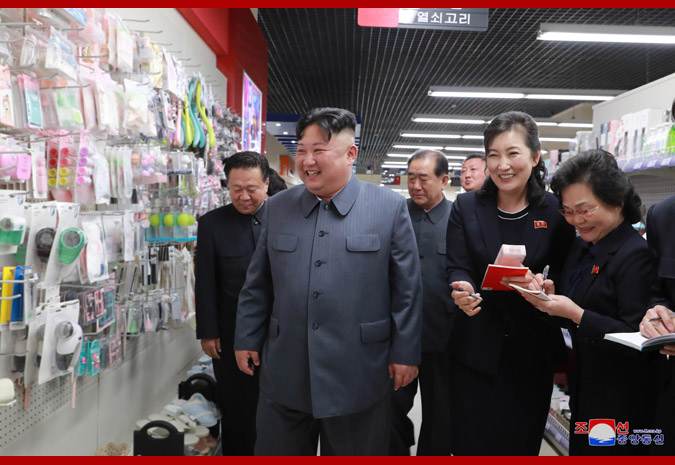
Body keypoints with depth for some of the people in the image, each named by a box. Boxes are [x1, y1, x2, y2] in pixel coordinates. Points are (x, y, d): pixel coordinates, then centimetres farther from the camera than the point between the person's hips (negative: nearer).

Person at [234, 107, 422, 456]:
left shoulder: (390, 208, -4)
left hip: (357, 375, -2)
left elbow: (407, 288, -2)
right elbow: (258, 285, 11)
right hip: (284, 373, 3)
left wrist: (405, 352, -3)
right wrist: (247, 339, 10)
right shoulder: (277, 207, 6)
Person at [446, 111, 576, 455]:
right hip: (475, 347, 0)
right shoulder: (465, 207, -1)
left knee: (521, 443, 15)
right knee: (469, 441, 8)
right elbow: (457, 268, -5)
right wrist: (462, 289, -27)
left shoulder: (556, 211, -3)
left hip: (533, 351, 0)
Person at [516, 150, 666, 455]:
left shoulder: (636, 255, -20)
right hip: (586, 387, 8)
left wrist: (576, 314, -29)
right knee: (579, 450, 20)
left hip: (622, 399, -8)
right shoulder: (582, 247, 5)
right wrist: (549, 296, -10)